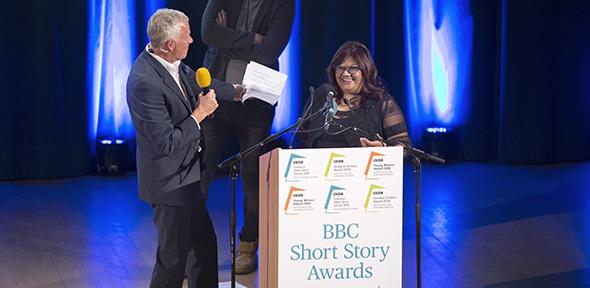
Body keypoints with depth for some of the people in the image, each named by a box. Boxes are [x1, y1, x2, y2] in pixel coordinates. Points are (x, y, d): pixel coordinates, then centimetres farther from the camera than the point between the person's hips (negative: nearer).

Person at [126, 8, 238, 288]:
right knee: (173, 255, 2)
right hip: (169, 181, -10)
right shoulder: (145, 82, -29)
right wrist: (199, 114, -19)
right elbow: (166, 143, -27)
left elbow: (198, 82, 21)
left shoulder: (171, 63, -2)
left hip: (186, 176, 10)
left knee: (205, 243, 20)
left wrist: (239, 92, 30)